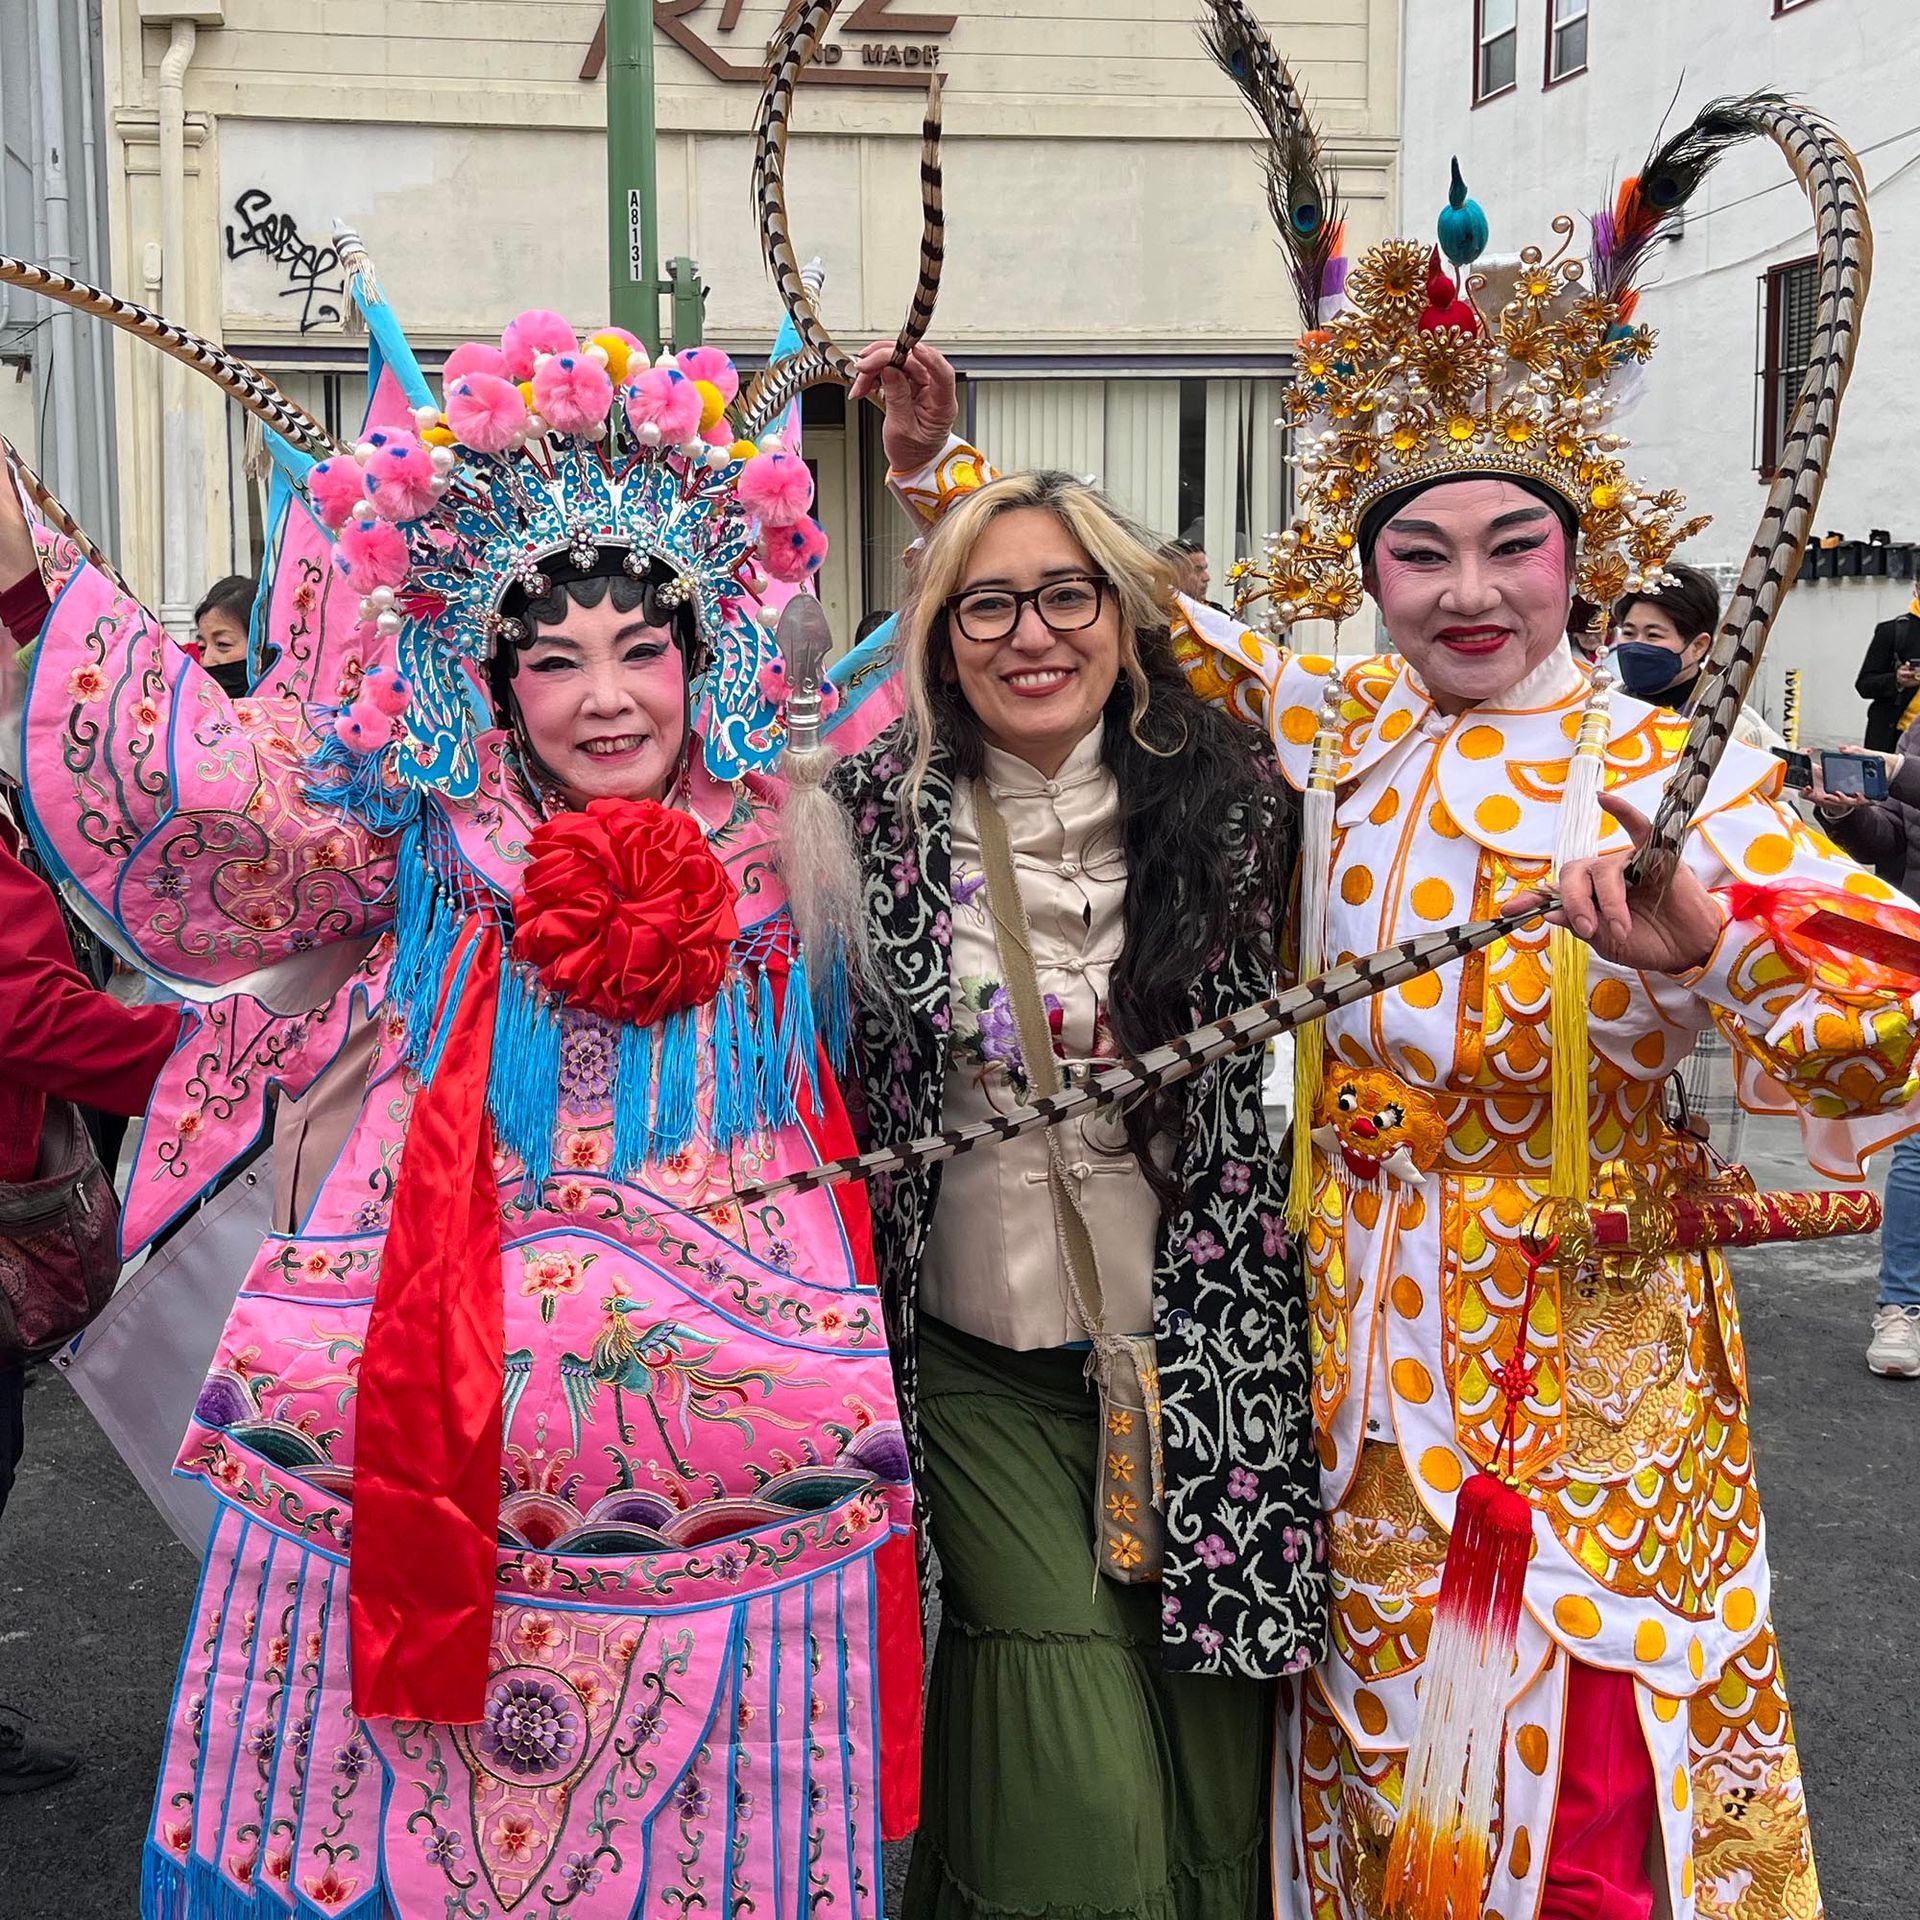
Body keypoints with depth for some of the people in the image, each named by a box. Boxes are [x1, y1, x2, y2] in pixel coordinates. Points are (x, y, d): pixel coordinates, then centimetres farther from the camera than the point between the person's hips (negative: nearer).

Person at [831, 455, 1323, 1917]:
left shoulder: (1232, 800, -1)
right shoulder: (884, 819, -2)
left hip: (1197, 1345, 1)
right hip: (984, 1357, -1)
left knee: (1202, 1754, 8)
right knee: (1083, 1798, -3)